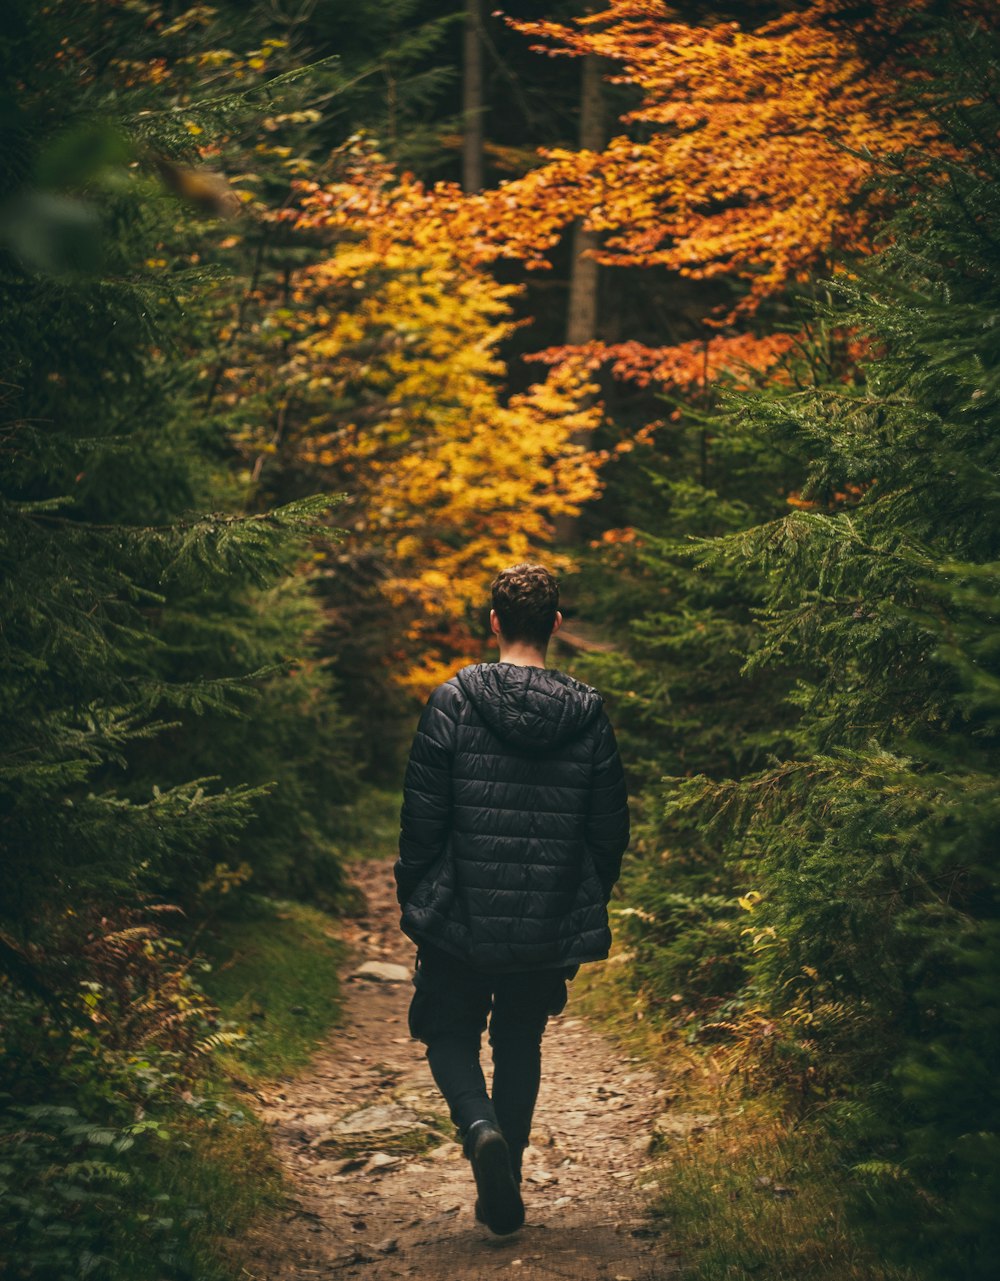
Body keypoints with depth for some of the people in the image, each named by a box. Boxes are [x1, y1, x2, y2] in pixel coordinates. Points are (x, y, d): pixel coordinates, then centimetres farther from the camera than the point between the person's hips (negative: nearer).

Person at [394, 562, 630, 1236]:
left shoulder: (454, 701, -10)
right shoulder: (589, 713, -2)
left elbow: (423, 816, -9)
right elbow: (610, 828, 3)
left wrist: (412, 896, 5)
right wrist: (590, 907, 16)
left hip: (463, 918, -2)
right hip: (552, 925, 3)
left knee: (450, 1032, 16)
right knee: (521, 1043, 19)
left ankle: (480, 1127, -13)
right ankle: (505, 1194, 21)